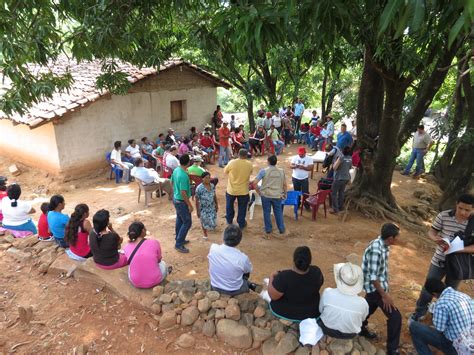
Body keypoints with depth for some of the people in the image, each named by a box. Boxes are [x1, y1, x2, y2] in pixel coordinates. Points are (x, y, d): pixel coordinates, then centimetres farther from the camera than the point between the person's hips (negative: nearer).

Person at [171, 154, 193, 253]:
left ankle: (179, 239, 37)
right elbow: (183, 193, -28)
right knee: (187, 222, 2)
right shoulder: (184, 176, -30)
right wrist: (190, 205, -19)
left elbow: (172, 182, 13)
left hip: (176, 199, 9)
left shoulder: (176, 170, -2)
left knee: (179, 220, 22)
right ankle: (178, 244, 9)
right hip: (181, 202, -9)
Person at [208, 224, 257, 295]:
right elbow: (249, 271, -7)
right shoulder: (242, 258, -30)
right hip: (234, 291, -3)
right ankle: (248, 284, 46)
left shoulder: (213, 248, -23)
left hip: (215, 288, 3)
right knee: (246, 270, 23)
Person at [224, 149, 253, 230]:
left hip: (231, 190, 0)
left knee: (229, 205, 24)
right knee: (242, 208, 16)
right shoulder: (250, 165, -11)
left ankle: (229, 221, 40)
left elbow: (225, 171, 1)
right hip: (243, 191, 0)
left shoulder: (232, 163, -15)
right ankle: (241, 224, 27)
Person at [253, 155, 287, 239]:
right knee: (278, 212, 18)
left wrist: (258, 191, 0)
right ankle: (281, 229, 30)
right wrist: (285, 194, 18)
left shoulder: (263, 171, -11)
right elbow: (284, 184, 5)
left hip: (266, 195, -2)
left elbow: (254, 183, -14)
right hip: (277, 196, 2)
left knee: (267, 213, 10)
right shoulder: (282, 171, -2)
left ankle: (268, 232, 19)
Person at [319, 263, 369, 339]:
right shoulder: (362, 303, -29)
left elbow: (320, 310, -8)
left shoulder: (328, 292, -30)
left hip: (327, 330, -1)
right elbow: (362, 319, -4)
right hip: (350, 335, 1)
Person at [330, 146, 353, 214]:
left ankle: (335, 209, 3)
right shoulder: (350, 158, 2)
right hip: (346, 178, 7)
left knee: (334, 193, 3)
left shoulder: (341, 157, -20)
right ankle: (340, 207, 27)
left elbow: (334, 167, -18)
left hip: (339, 178, -7)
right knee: (341, 193, 19)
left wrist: (335, 161, -2)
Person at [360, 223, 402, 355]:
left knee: (370, 308, 28)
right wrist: (384, 295, -20)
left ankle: (360, 329, 51)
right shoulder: (376, 250, -32)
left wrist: (385, 287, 21)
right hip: (375, 287, -9)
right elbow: (373, 277, -28)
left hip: (379, 284, 9)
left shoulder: (383, 244, -3)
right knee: (395, 317, -5)